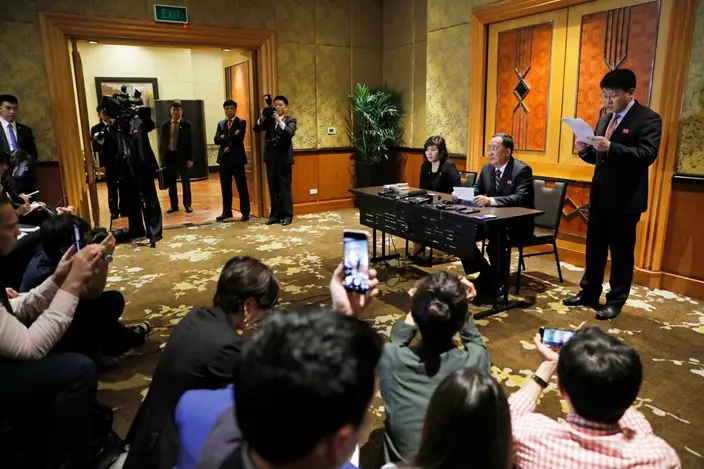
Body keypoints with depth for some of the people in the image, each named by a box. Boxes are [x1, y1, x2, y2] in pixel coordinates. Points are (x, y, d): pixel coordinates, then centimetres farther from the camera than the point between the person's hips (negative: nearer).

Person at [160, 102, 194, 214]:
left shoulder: (187, 124, -1)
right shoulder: (164, 124, 7)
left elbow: (189, 142, -3)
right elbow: (162, 141, 10)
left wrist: (190, 159, -10)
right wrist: (161, 157, 3)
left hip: (182, 156, -3)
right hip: (169, 155, 3)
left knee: (186, 182, 6)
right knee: (171, 183, 9)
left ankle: (187, 205, 16)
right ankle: (174, 205, 19)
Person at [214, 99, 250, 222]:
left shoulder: (241, 122, 0)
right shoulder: (220, 123, 14)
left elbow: (239, 138, -16)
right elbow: (216, 140, -1)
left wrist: (224, 137, -8)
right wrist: (231, 138, -13)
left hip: (237, 158, -5)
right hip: (224, 158, 5)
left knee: (242, 186, -1)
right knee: (225, 187, 9)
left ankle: (245, 212, 6)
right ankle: (227, 211, 17)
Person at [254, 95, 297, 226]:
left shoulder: (290, 120, 1)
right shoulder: (269, 119, 11)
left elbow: (290, 133, -18)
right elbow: (257, 129, 0)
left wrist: (279, 120, -25)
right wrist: (262, 117, -14)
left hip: (284, 157, -4)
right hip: (271, 157, 4)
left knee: (285, 187, -1)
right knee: (273, 188, 8)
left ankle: (287, 215, 7)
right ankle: (275, 214, 15)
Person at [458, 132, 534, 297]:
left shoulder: (522, 170, -14)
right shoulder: (486, 168, 8)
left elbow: (521, 198, -28)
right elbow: (476, 192, 11)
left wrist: (491, 200, -42)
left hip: (518, 223, -7)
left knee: (498, 235, -38)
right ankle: (486, 274, -1)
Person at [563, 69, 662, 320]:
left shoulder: (648, 118, -9)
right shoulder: (605, 119, 13)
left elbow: (647, 155, -21)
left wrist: (610, 147, -31)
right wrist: (585, 150, -5)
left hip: (625, 198, -7)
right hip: (600, 194, 7)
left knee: (621, 251, 4)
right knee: (594, 247, 14)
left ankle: (616, 301, 15)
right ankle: (589, 293, 26)